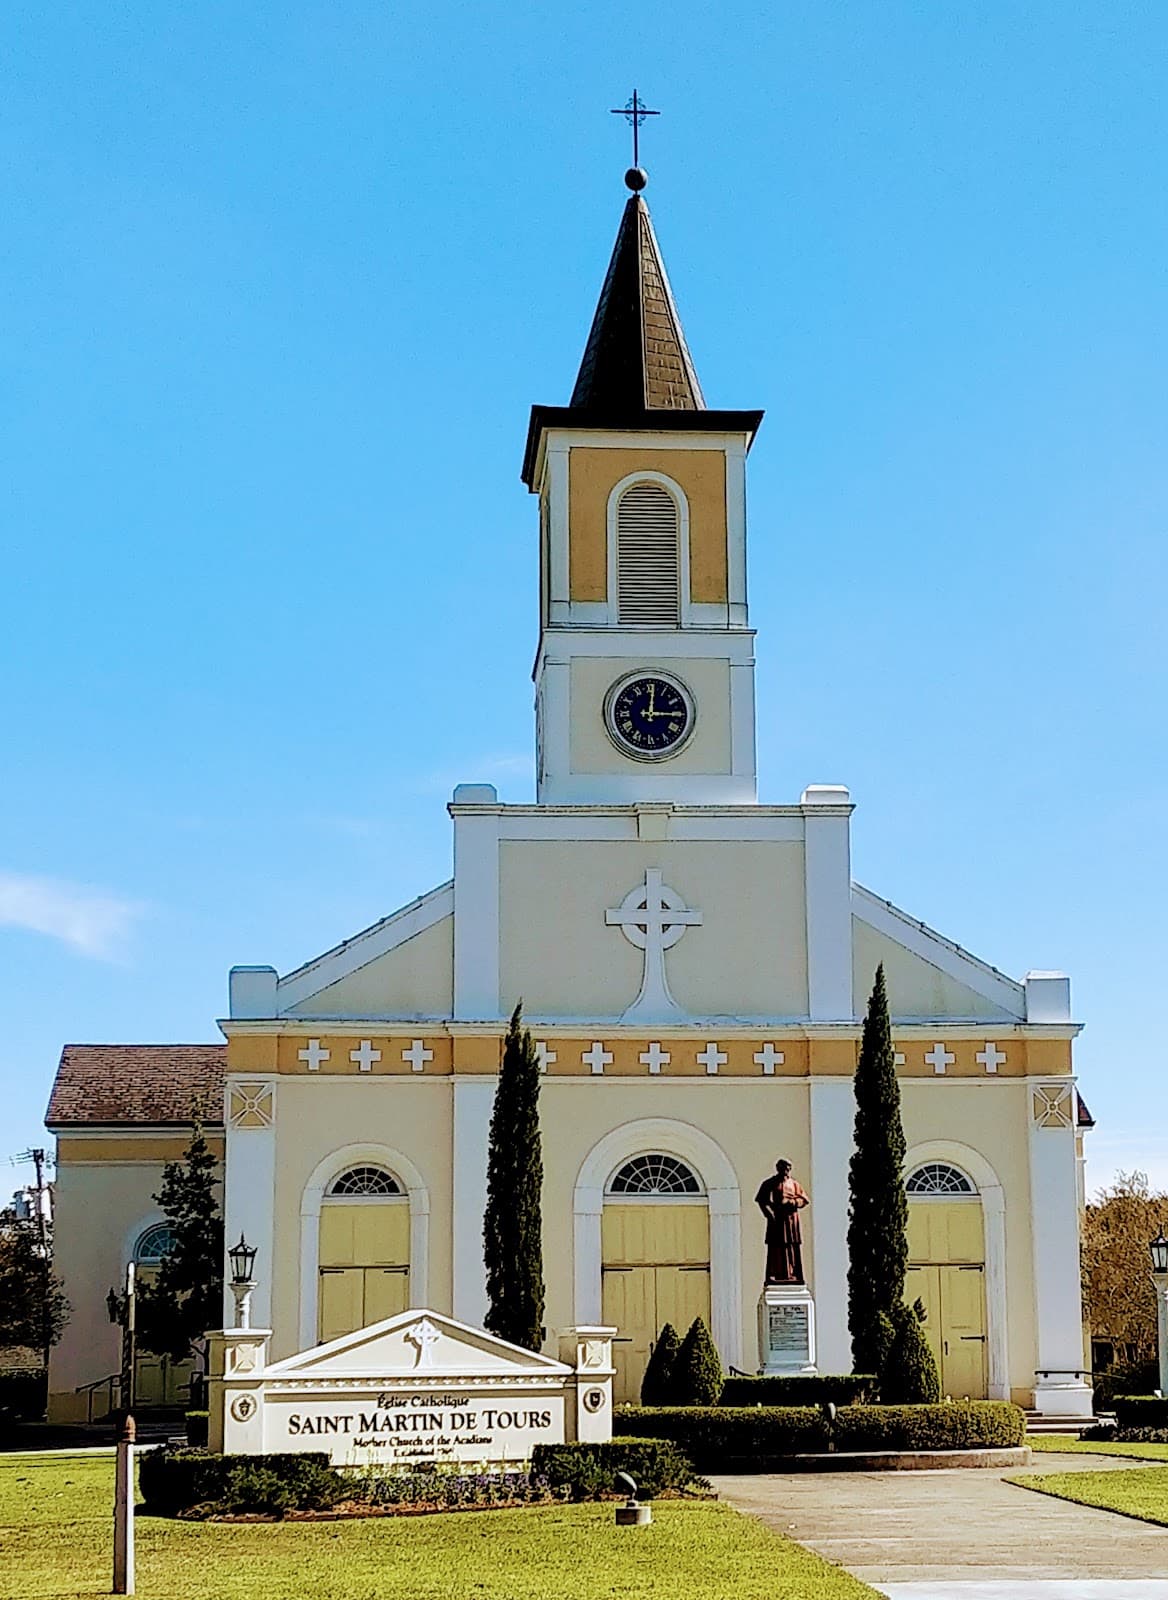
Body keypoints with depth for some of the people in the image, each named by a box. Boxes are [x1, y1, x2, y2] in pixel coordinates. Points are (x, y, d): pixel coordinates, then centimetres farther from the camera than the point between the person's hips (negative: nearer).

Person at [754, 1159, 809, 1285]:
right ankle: (772, 1275, -8)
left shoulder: (793, 1183, 14)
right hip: (777, 1218, -3)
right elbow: (761, 1200, -3)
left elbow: (804, 1200, 10)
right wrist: (769, 1213, -17)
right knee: (775, 1247, -7)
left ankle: (793, 1274, 2)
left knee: (793, 1248, 0)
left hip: (792, 1218, 3)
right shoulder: (770, 1183, 5)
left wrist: (792, 1202, -10)